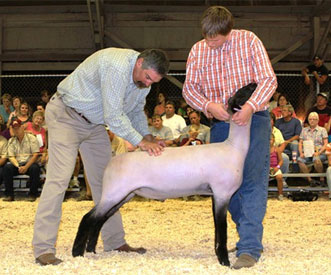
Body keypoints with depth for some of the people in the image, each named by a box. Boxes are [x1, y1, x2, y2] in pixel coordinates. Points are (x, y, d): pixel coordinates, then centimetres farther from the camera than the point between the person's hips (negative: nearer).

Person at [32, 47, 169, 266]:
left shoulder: (145, 76, -2)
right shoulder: (117, 67, -31)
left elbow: (136, 111, 12)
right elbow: (113, 116, -31)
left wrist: (148, 137, -4)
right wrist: (141, 142, -26)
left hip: (94, 123, 9)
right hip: (66, 115, -9)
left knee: (104, 180, 9)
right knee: (59, 179, -16)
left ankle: (115, 241, 17)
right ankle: (43, 249, -18)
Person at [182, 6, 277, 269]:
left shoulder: (248, 41, -7)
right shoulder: (198, 51, 2)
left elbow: (268, 79, -10)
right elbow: (189, 87, 3)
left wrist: (250, 106, -27)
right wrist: (208, 105, -17)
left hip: (253, 118, -4)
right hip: (221, 121, 4)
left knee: (253, 181, -14)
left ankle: (249, 248, -18)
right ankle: (252, 236, 21)